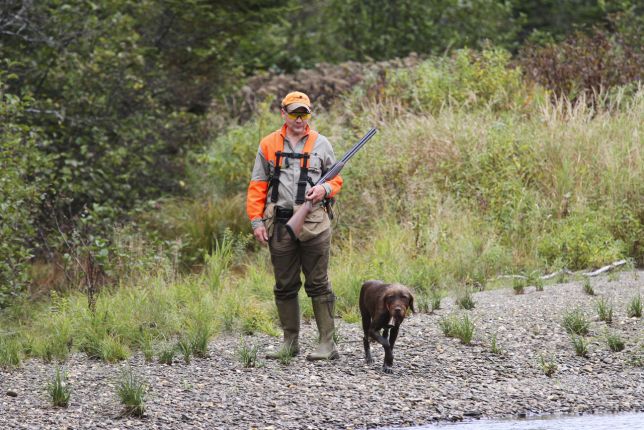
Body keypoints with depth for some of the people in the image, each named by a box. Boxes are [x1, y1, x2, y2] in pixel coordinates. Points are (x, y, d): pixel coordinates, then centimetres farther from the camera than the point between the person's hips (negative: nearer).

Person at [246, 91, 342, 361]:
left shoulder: (320, 144, 7)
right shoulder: (268, 145, 8)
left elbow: (336, 179, 13)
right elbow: (257, 186, 8)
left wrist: (325, 189, -10)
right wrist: (256, 221, 0)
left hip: (314, 224, -2)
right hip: (280, 224, 2)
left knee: (318, 285, -3)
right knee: (285, 286, 8)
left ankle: (327, 343, -2)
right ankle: (290, 342, 17)